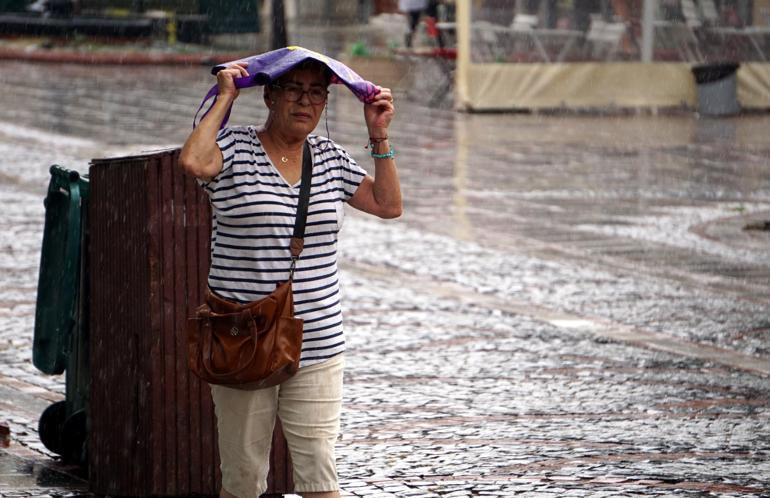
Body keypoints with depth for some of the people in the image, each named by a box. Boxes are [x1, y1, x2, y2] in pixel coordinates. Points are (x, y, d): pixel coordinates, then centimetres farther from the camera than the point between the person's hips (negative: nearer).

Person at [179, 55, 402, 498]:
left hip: (318, 346, 3)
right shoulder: (235, 148, -3)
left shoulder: (329, 156, 12)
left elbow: (389, 205, 14)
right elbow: (194, 162, -24)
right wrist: (224, 101, -13)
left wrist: (379, 136, 7)